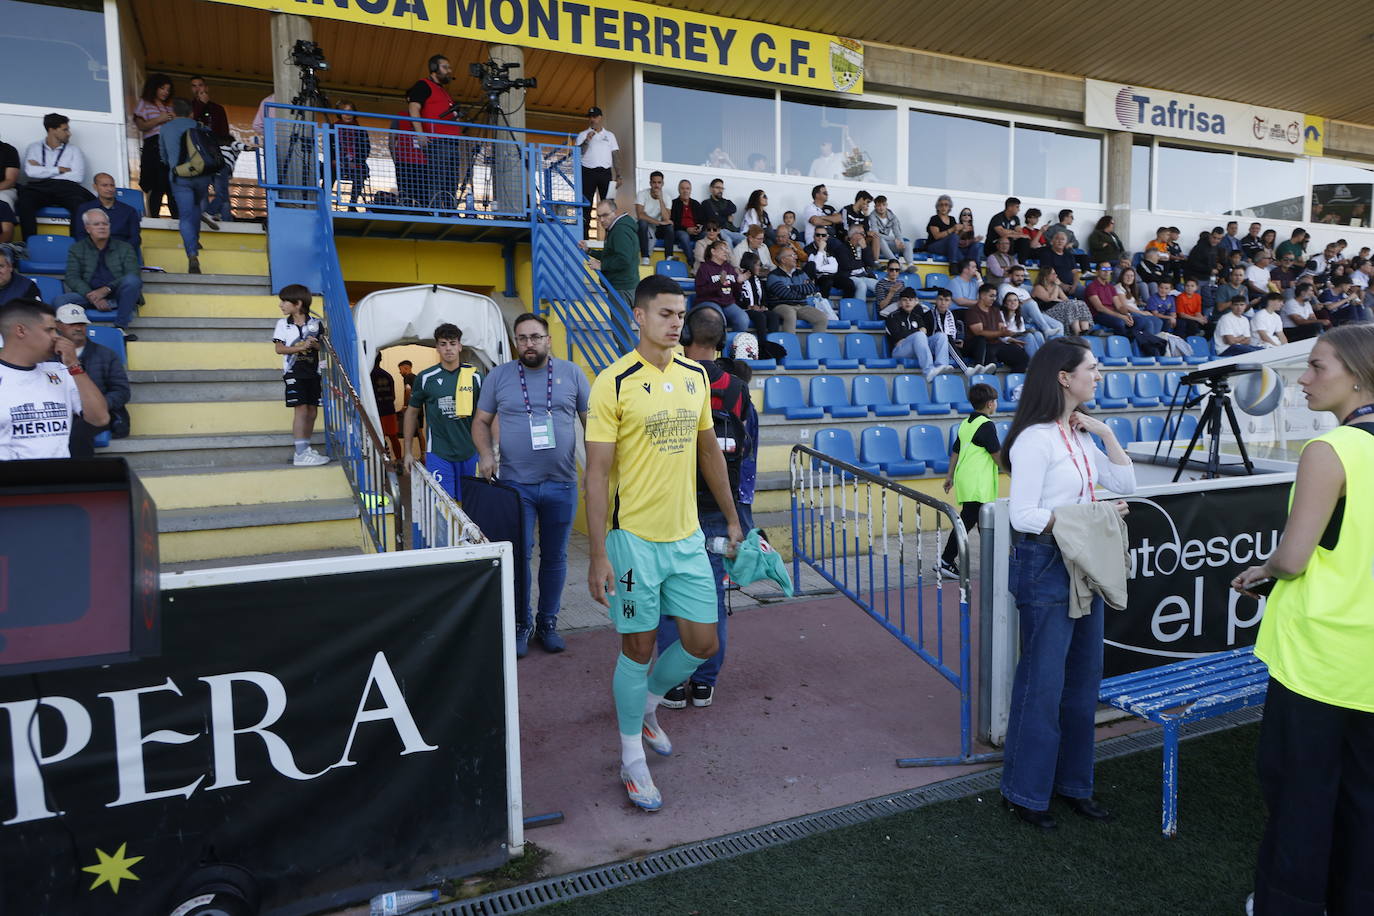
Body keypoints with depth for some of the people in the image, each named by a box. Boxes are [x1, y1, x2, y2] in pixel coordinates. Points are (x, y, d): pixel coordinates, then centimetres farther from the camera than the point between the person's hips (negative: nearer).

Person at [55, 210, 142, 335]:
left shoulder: (124, 247, 12)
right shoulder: (77, 249, 13)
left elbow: (133, 275, -3)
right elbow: (72, 278, 1)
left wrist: (106, 289, -17)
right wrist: (93, 298, -17)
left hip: (117, 295, 0)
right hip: (89, 295, 0)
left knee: (131, 280, -33)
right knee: (60, 301, -27)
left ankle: (121, 327, -28)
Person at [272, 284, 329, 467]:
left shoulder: (315, 323, 5)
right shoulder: (283, 324, 2)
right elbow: (280, 348, -3)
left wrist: (315, 344, -14)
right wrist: (301, 347, -16)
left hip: (312, 372, 3)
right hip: (294, 372, -3)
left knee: (312, 412, 6)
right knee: (301, 410, -11)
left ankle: (305, 450, 17)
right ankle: (301, 454, -11)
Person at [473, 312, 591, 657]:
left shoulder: (571, 373, 4)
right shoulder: (499, 376, 4)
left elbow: (591, 421, 6)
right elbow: (481, 422, 10)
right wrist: (486, 454, -8)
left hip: (561, 484, 1)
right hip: (515, 483, -1)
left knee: (555, 557, 10)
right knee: (518, 556, 0)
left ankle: (548, 622, 26)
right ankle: (521, 623, 18)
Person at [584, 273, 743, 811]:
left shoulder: (695, 376, 7)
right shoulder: (614, 383, -12)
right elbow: (596, 473, -13)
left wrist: (732, 518, 18)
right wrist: (598, 555, -16)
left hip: (687, 535, 6)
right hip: (634, 539, -5)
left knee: (702, 644, 10)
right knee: (639, 648, 5)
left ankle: (647, 705, 39)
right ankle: (632, 758, 26)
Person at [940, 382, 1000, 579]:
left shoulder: (966, 423, 13)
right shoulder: (986, 425, -12)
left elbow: (955, 451, 17)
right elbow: (997, 455, -10)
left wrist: (950, 476, 23)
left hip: (964, 480, 9)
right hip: (978, 485, -9)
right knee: (966, 522, -6)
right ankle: (946, 562, -4)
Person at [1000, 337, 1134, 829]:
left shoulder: (1081, 435, 11)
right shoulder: (1035, 439, -16)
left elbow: (1126, 484, 11)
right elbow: (1023, 515, -20)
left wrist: (1107, 434, 3)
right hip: (1045, 565, -9)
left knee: (1083, 678, 15)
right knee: (1042, 683, 0)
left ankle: (1072, 782, 31)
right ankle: (1024, 792, 17)